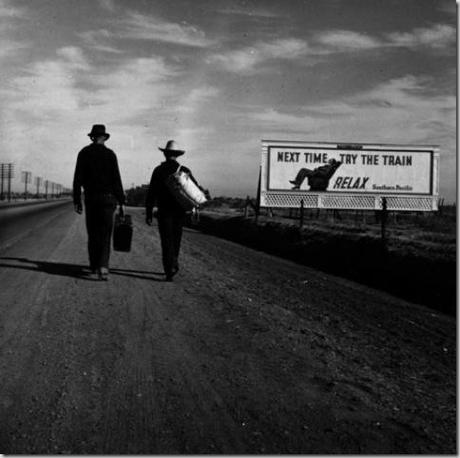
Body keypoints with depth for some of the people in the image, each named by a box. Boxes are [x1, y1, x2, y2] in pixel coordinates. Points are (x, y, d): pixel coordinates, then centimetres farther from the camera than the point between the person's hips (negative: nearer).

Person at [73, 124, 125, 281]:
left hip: (90, 197, 2)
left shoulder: (84, 153, 3)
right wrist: (121, 201, 0)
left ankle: (94, 266, 20)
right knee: (105, 234, -1)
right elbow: (116, 179, -4)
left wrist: (76, 201, 4)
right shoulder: (110, 154, -2)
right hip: (107, 197, -2)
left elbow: (78, 178, 0)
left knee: (92, 234, 13)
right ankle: (103, 266, -17)